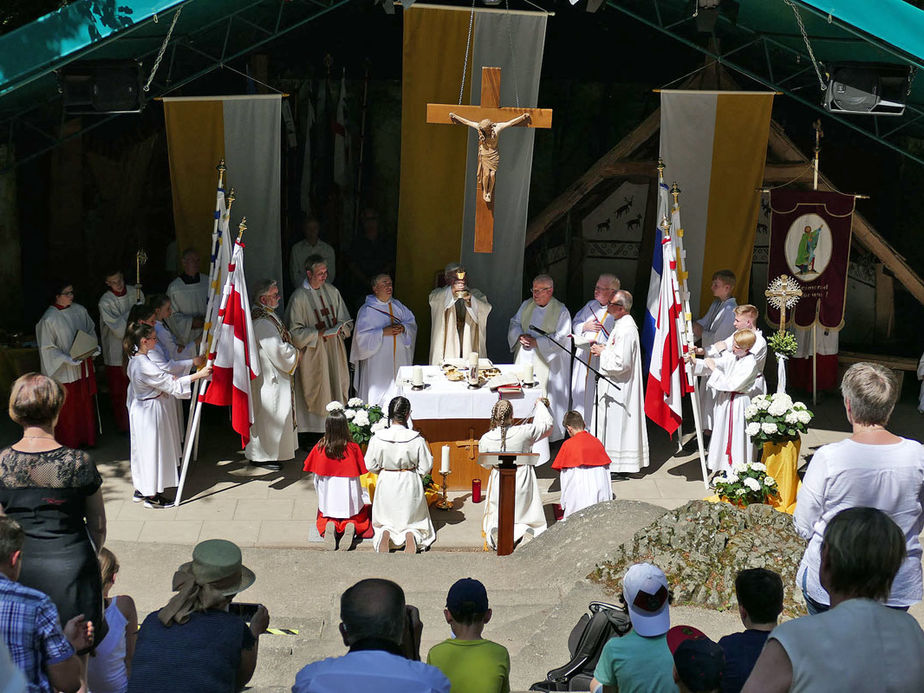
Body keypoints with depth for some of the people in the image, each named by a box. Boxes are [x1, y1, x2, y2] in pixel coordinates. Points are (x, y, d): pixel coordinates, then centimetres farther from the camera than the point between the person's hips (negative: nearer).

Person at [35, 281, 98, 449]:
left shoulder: (80, 310, 1)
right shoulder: (49, 319, -15)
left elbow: (91, 331, 15)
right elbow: (47, 348, -12)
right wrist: (69, 359, -20)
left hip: (84, 366, 5)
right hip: (65, 370, -5)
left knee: (86, 405, 13)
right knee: (68, 409, 5)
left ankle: (86, 438, 26)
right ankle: (69, 443, 18)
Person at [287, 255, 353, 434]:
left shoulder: (332, 291, 7)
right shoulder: (299, 297, -10)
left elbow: (346, 321, 14)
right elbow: (295, 332, -11)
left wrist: (339, 328, -8)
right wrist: (318, 333, -20)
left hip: (334, 352, 5)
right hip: (313, 355, -5)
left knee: (336, 391, 7)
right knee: (316, 396, -2)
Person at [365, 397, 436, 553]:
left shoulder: (377, 438, -14)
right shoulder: (416, 439, -17)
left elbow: (370, 465, -4)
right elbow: (425, 467, -10)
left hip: (386, 484, 1)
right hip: (410, 484, -1)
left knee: (385, 521, 20)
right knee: (413, 521, 18)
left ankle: (385, 533, -13)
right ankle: (411, 534, -14)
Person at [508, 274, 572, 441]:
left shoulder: (561, 311, -7)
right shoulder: (526, 305, 10)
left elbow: (561, 339, -13)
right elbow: (514, 323, 16)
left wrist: (536, 342, -17)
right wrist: (520, 336, -6)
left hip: (546, 362, -5)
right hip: (524, 358, 5)